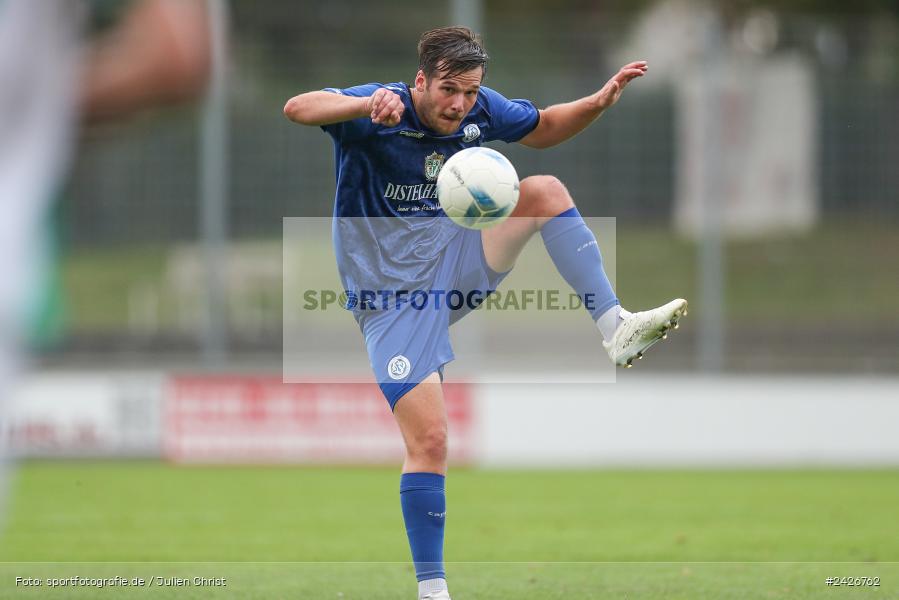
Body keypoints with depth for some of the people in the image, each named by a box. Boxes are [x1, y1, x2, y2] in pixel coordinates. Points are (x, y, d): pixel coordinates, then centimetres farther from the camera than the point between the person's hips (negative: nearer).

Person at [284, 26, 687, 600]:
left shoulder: (479, 109, -3)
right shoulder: (379, 113, -20)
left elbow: (542, 128, 17)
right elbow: (298, 108, -38)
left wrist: (599, 102, -2)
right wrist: (367, 103, -56)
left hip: (454, 263, 5)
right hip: (392, 292, -5)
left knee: (545, 191, -13)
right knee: (429, 441, -12)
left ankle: (615, 328, -15)